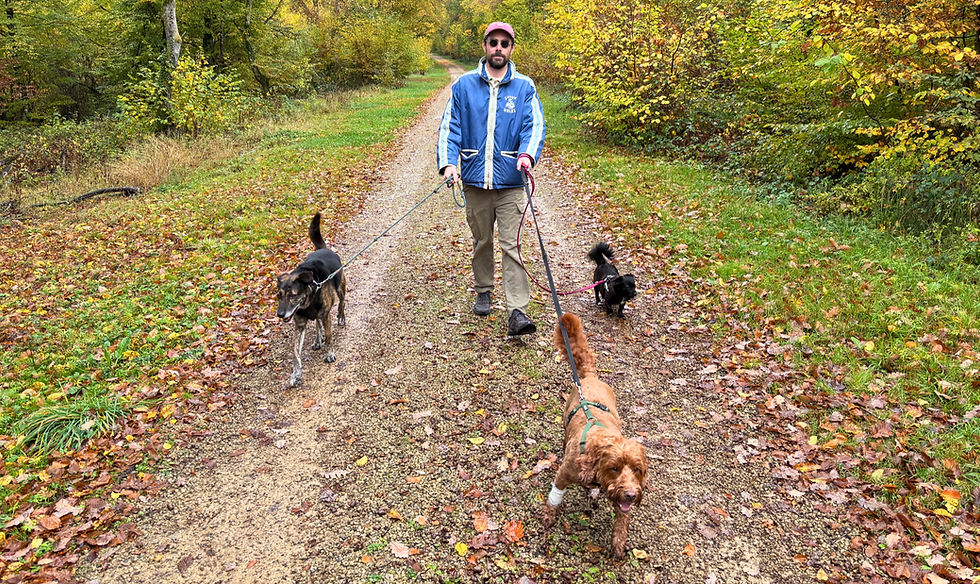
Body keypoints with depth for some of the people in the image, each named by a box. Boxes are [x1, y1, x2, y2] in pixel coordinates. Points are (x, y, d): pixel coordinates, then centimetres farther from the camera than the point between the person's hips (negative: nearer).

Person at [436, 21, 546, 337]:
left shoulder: (524, 87, 3)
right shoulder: (464, 85, 5)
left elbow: (535, 125, -4)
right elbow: (449, 126, 3)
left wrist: (528, 154, -24)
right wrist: (447, 162, -12)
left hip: (511, 182, -2)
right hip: (475, 180, 2)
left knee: (512, 245, -7)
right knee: (482, 241, 16)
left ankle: (518, 311, -7)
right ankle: (483, 291, 36)